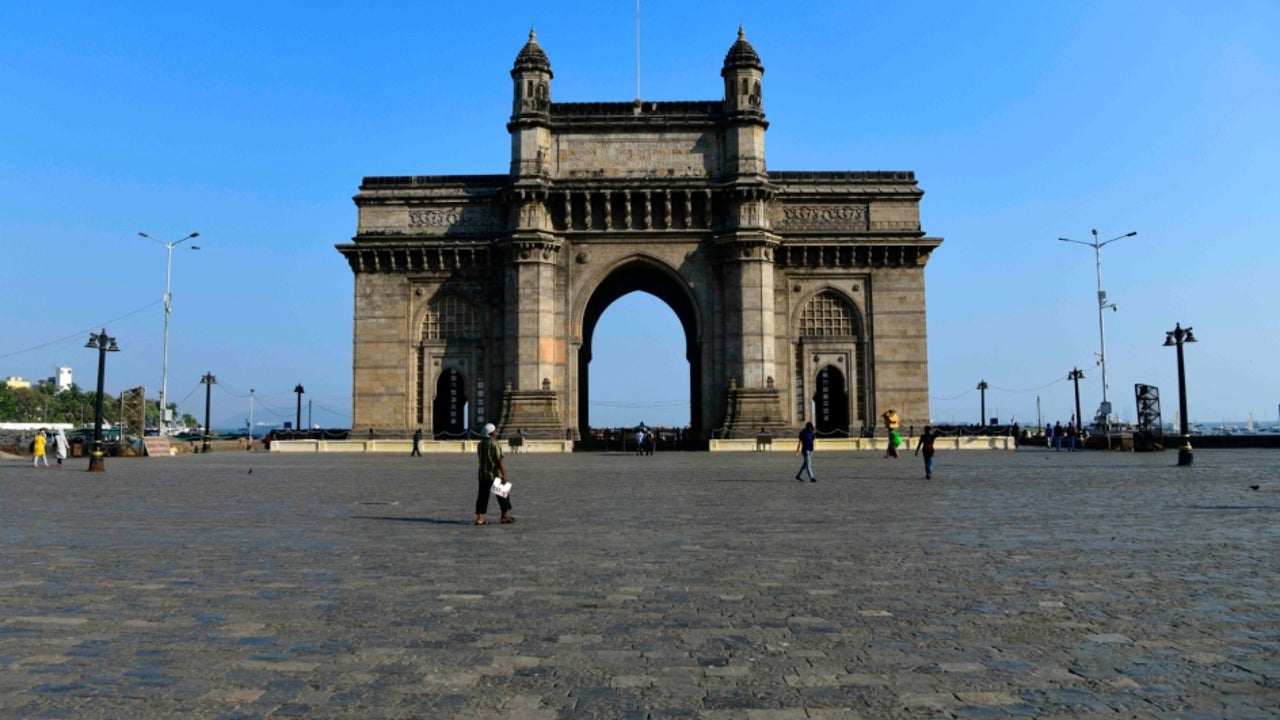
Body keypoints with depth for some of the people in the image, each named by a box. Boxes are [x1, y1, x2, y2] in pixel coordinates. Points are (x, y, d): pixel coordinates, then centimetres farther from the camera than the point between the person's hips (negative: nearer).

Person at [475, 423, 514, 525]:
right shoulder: (494, 443, -15)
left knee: (482, 496, 6)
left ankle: (479, 518, 1)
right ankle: (505, 515, 14)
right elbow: (500, 460, -19)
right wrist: (504, 475, -18)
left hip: (483, 474, 7)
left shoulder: (481, 444, 8)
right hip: (495, 474, -7)